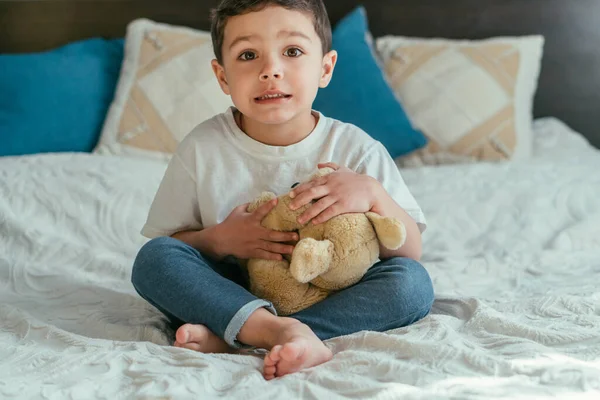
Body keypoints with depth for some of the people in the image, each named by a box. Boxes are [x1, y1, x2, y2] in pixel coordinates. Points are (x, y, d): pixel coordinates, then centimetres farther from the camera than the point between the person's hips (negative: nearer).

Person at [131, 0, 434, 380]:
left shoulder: (356, 149, -6)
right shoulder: (202, 148, -5)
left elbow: (411, 252, -7)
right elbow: (165, 247, 1)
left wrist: (373, 195, -26)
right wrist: (217, 240, -20)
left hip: (326, 298, 0)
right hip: (234, 293, 0)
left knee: (413, 283, -26)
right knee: (152, 258, -22)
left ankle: (226, 338, -31)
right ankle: (285, 333, -37)